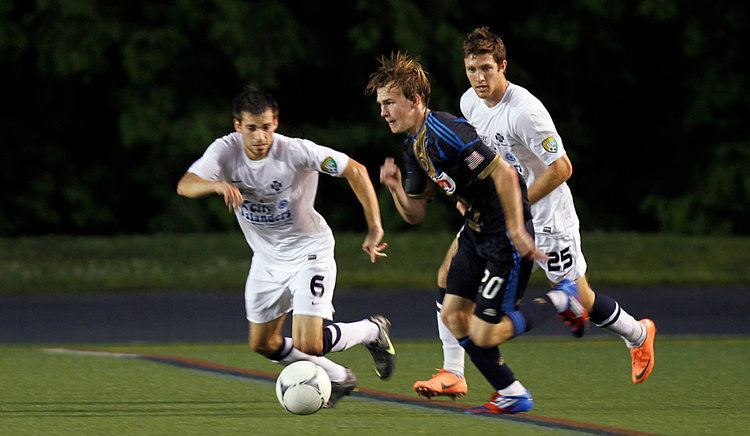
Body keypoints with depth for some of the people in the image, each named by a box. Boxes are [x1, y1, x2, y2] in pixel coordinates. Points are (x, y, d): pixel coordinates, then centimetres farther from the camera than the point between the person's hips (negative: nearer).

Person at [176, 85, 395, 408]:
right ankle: (338, 378, 34)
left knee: (308, 345, -17)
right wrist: (217, 185, -49)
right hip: (267, 257, 6)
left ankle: (373, 330, 13)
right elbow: (185, 186, -27)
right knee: (263, 344, 13)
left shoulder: (296, 151, -26)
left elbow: (355, 171, -23)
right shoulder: (226, 150, -15)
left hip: (308, 251, -6)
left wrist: (374, 228, -28)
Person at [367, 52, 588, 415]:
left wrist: (516, 229, -27)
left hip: (507, 235, -10)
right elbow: (415, 214, 13)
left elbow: (503, 172, -28)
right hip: (476, 231, 10)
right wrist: (395, 187, -6)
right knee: (453, 315, 6)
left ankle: (561, 300, 11)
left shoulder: (445, 133, -23)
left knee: (483, 334, -9)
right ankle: (511, 395, 17)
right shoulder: (414, 147, 9)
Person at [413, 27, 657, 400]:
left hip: (546, 218, -7)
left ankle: (638, 334, 36)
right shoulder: (470, 102, -3)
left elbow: (561, 168, -25)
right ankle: (452, 374, -4)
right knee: (450, 274, -8)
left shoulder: (525, 111, -27)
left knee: (579, 302, 5)